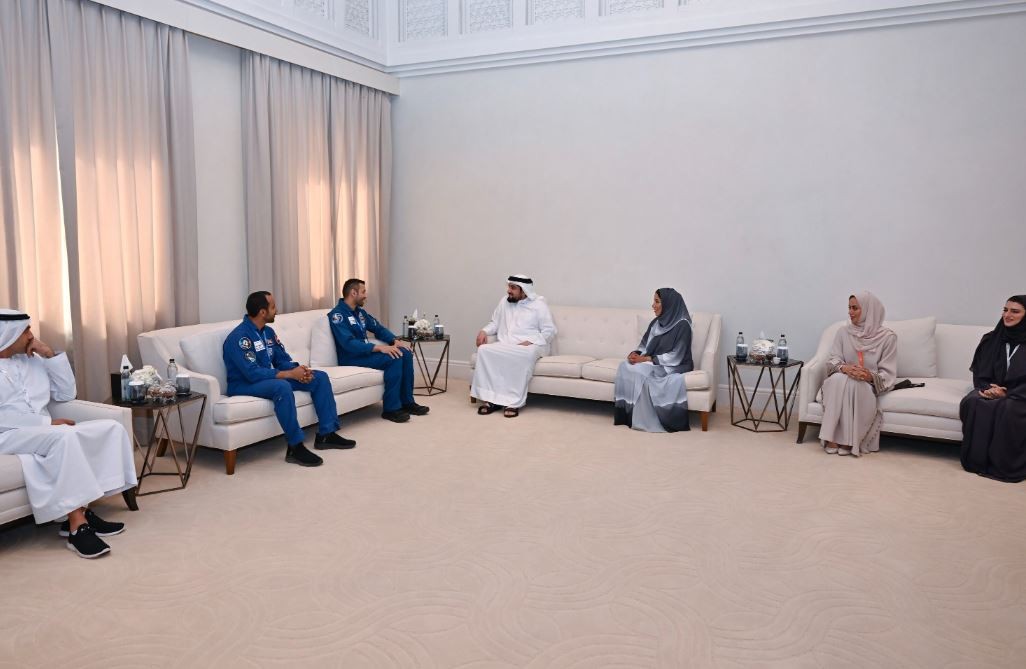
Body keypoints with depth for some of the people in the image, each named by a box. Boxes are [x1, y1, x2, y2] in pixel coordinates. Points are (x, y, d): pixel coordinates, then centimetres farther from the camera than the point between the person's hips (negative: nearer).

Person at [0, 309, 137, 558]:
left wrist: (51, 355, 4)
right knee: (64, 436, -37)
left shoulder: (33, 360, 17)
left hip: (45, 433, 7)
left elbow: (66, 394, 14)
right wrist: (47, 422, -20)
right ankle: (78, 525, -34)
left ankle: (80, 510, -17)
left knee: (112, 428, -12)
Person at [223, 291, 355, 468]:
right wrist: (291, 374, -27)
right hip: (244, 384, -9)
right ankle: (295, 447, -32)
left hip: (270, 378, 9)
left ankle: (326, 434, 0)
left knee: (320, 377, -1)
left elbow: (283, 360, 8)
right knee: (282, 387, -41)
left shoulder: (268, 332, 7)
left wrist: (299, 369, -15)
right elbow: (253, 373, -29)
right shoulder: (239, 337, -21)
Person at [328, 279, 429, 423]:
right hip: (351, 358, -9)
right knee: (394, 358, -27)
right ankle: (391, 408, -21)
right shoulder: (337, 315, -15)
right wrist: (379, 347, -33)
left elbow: (379, 328, 18)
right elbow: (349, 344, -27)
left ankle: (407, 402, -3)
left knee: (405, 353, -9)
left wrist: (396, 340, -3)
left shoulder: (360, 312, 14)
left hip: (365, 352, 9)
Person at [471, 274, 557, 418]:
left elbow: (549, 331, -2)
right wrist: (484, 331, 3)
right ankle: (489, 398, -27)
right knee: (484, 350, -26)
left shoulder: (538, 304, 2)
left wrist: (529, 342, -15)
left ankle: (515, 402, -36)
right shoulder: (504, 302, 18)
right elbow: (494, 323, 25)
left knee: (525, 355, -41)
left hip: (531, 346, -4)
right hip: (504, 345, 4)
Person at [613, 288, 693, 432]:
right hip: (653, 364, 7)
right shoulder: (656, 322, 9)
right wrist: (635, 354, -13)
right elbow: (644, 346, 11)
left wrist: (646, 359, -23)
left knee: (640, 371, -31)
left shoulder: (682, 325, -13)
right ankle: (627, 414, -19)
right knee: (625, 366, -20)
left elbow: (675, 357, -19)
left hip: (673, 367, -7)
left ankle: (645, 420, -21)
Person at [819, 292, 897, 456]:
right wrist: (844, 368, -25)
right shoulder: (843, 332, 7)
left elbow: (888, 373, -6)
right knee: (838, 379, -35)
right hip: (840, 383, 2)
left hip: (868, 385, -2)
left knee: (854, 384, -37)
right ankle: (831, 438, -34)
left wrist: (871, 376, -28)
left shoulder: (887, 336, -1)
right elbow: (832, 360, -1)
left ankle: (849, 441, -30)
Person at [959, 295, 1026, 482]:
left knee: (1008, 410, -37)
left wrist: (1007, 394, -20)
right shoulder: (991, 339, 13)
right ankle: (977, 460, -25)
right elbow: (978, 372, 12)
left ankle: (1007, 466, -26)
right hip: (991, 390, 3)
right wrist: (987, 388, -9)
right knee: (972, 402, -31)